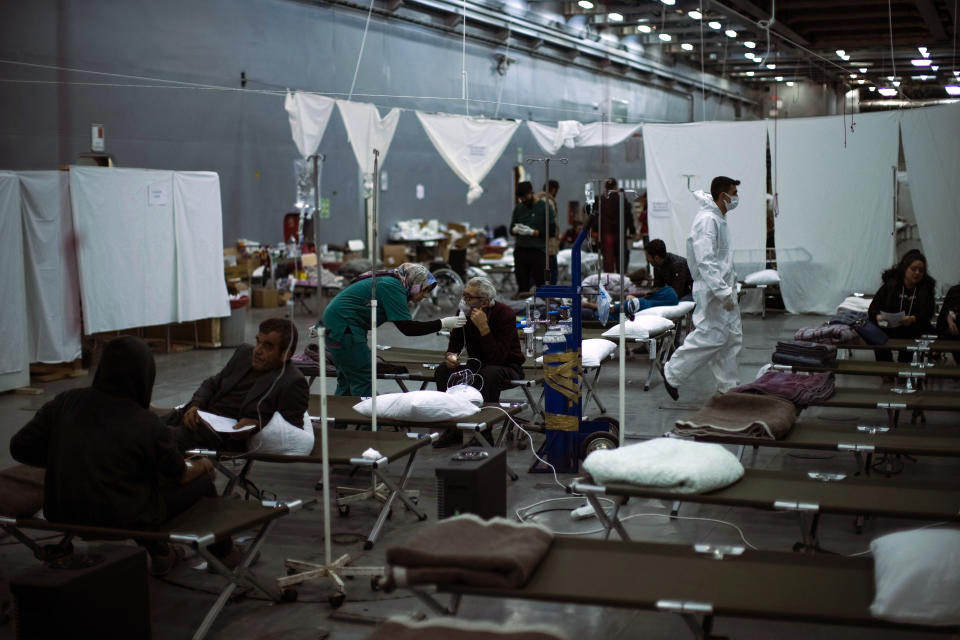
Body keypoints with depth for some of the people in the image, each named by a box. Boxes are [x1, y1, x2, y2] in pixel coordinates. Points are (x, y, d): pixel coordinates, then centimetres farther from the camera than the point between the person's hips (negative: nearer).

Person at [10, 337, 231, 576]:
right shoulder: (148, 426, -18)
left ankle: (159, 553, 41)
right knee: (202, 481, 15)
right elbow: (181, 475, -3)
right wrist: (202, 466, 21)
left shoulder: (65, 402, -7)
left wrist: (70, 462, 11)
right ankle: (223, 552, 36)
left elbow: (20, 447, -3)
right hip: (123, 520, -5)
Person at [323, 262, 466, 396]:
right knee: (363, 381, -9)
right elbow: (407, 328, -22)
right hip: (343, 328, -11)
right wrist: (443, 324, -20)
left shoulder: (391, 282, 13)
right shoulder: (392, 287, -18)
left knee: (348, 381, 16)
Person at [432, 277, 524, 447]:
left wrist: (484, 327, -37)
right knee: (443, 370, -19)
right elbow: (454, 344, 4)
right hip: (476, 365, 5)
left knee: (488, 374, -38)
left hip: (507, 367, -5)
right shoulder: (464, 313, -7)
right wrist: (450, 356, -20)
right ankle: (453, 429, -14)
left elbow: (497, 358, -30)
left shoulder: (505, 314, -22)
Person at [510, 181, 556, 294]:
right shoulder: (518, 208, 14)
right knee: (522, 287, 4)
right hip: (520, 251, 4)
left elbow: (552, 231, -6)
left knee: (541, 286, -5)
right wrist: (515, 230, -6)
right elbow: (511, 229, 19)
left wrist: (532, 232, -16)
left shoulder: (544, 207, -1)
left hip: (538, 252, -4)